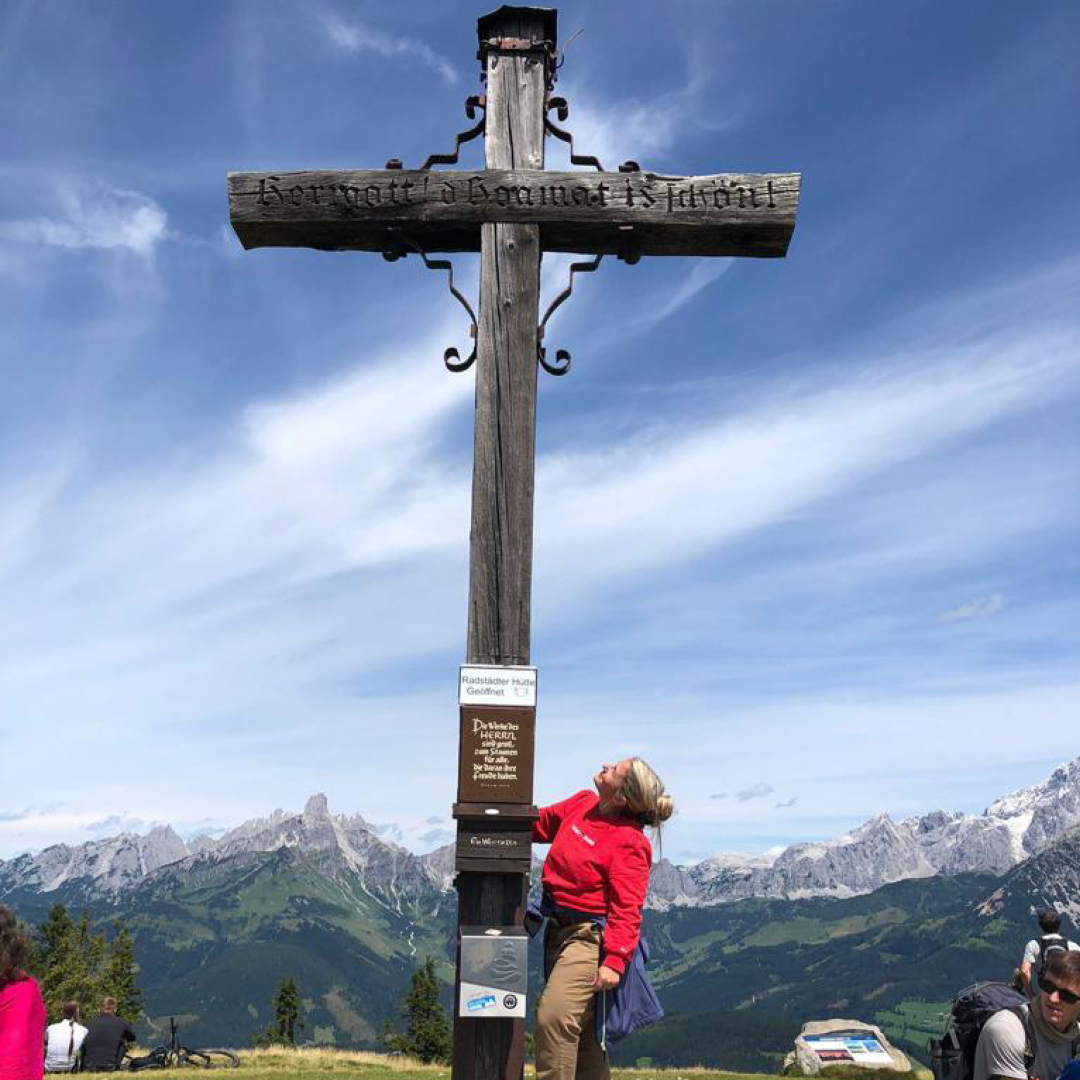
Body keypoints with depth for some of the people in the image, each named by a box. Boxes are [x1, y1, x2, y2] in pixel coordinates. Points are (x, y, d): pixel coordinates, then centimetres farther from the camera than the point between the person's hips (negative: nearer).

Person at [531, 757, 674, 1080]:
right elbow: (543, 823, 20)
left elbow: (627, 909, -22)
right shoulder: (581, 804, 2)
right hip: (558, 930, 9)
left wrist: (615, 961, -29)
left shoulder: (628, 841, -19)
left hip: (589, 936, -9)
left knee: (554, 1016, -21)